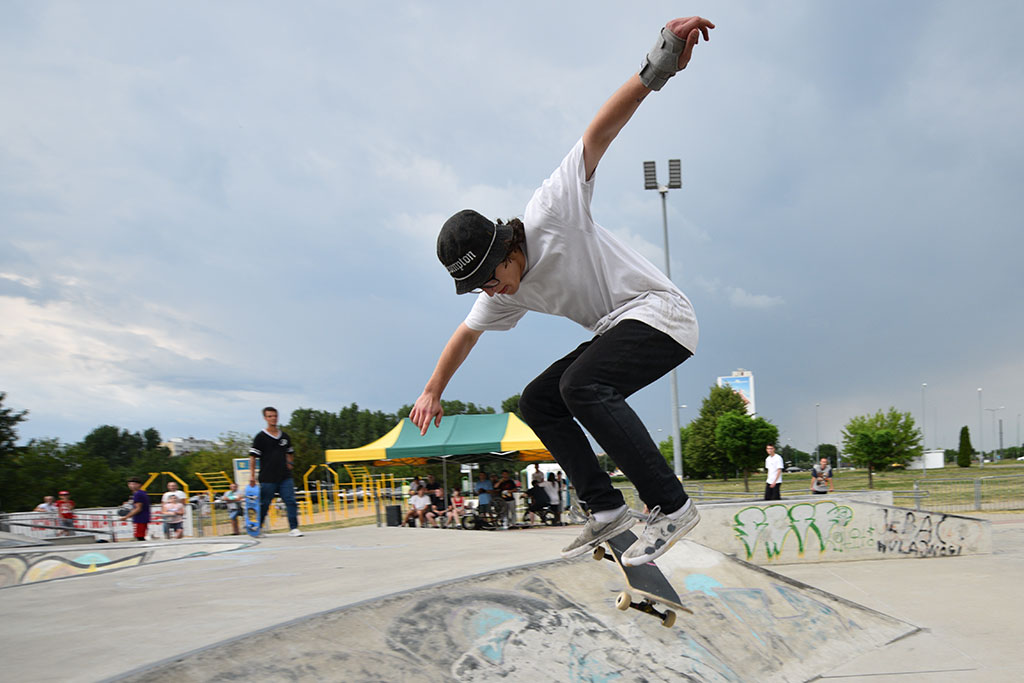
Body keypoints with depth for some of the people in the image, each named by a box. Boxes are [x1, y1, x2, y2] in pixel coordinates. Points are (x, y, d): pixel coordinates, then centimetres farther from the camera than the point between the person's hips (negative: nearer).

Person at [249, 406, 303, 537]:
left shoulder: (285, 437, 13)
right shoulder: (261, 437, -1)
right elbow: (253, 456, -3)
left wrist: (290, 463, 13)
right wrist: (252, 475, -10)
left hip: (285, 477, 4)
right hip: (267, 479, -4)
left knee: (291, 502, -7)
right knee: (264, 504, 4)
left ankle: (293, 528, -3)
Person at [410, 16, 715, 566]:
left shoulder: (551, 212, -19)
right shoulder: (502, 295, 2)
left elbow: (599, 134, -25)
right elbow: (465, 334, 20)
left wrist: (654, 71, -35)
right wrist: (432, 391, 26)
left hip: (659, 313, -9)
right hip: (615, 333, 9)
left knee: (580, 385, -30)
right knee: (536, 401, 1)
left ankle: (670, 506, -27)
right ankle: (606, 509, -3)